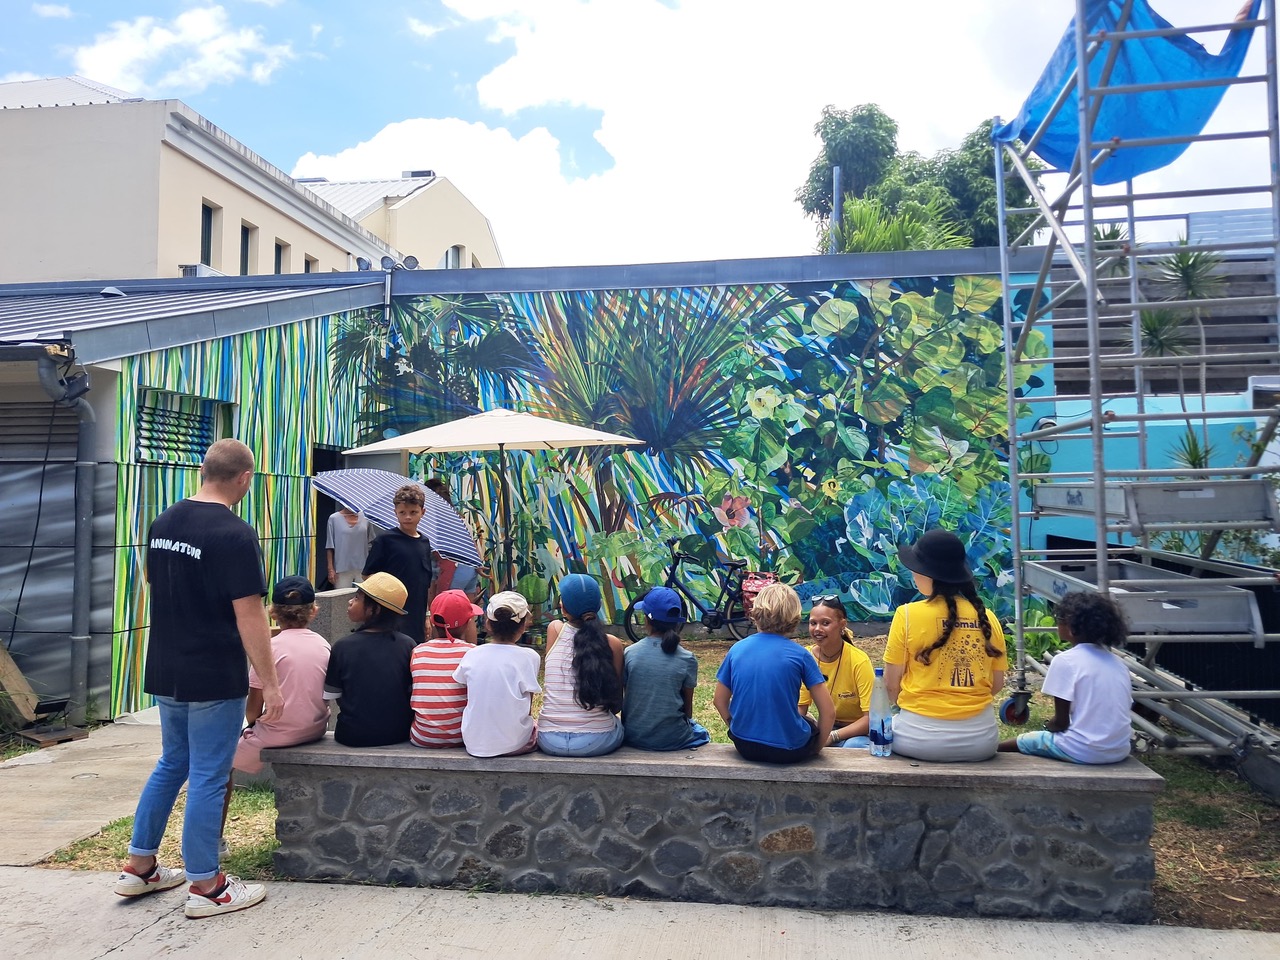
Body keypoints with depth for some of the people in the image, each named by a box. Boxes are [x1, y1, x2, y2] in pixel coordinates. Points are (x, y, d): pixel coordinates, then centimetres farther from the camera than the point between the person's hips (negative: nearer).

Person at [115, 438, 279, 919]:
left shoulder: (162, 523, 5)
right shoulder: (235, 535, -20)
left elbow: (155, 587, 15)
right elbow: (248, 615, -21)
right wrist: (270, 682, -15)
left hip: (164, 671, 8)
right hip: (214, 678, -8)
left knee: (172, 763, 23)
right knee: (208, 776, 3)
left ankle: (139, 866, 32)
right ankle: (205, 886, 14)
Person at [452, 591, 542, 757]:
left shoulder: (471, 655, -3)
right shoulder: (529, 657, -11)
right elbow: (527, 710, -5)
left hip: (474, 744, 3)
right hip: (514, 743, -3)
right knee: (535, 724, 28)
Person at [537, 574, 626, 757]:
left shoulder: (554, 629, -2)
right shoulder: (612, 644, -4)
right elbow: (617, 704, 5)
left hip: (550, 742, 1)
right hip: (597, 742, -1)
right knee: (618, 723, 33)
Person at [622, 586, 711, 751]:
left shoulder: (629, 653, -8)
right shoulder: (687, 660, -11)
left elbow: (624, 696, 1)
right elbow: (688, 706, -2)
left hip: (633, 737, 3)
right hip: (672, 740, -2)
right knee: (701, 733, 31)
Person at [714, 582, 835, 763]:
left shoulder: (736, 649, -1)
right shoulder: (800, 655, -9)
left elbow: (720, 701, 7)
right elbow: (828, 712, -9)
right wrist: (817, 747, 6)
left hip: (745, 747, 3)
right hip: (789, 750, -3)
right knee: (810, 724, 31)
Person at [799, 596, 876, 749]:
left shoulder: (859, 661, -21)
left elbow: (871, 717, -21)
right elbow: (800, 708, -2)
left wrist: (832, 736, -30)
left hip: (859, 731, -4)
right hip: (827, 727, 4)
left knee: (853, 746, -37)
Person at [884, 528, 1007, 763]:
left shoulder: (908, 614, -11)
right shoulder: (987, 618, -1)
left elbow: (891, 683, -6)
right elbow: (997, 684, 8)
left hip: (921, 735, -3)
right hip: (979, 738, 3)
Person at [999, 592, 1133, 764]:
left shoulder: (1065, 661, -10)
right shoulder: (1117, 663, 8)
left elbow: (1061, 722, -10)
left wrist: (1047, 727, 13)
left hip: (1083, 751, -7)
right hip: (1119, 751, 7)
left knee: (1023, 741, 18)